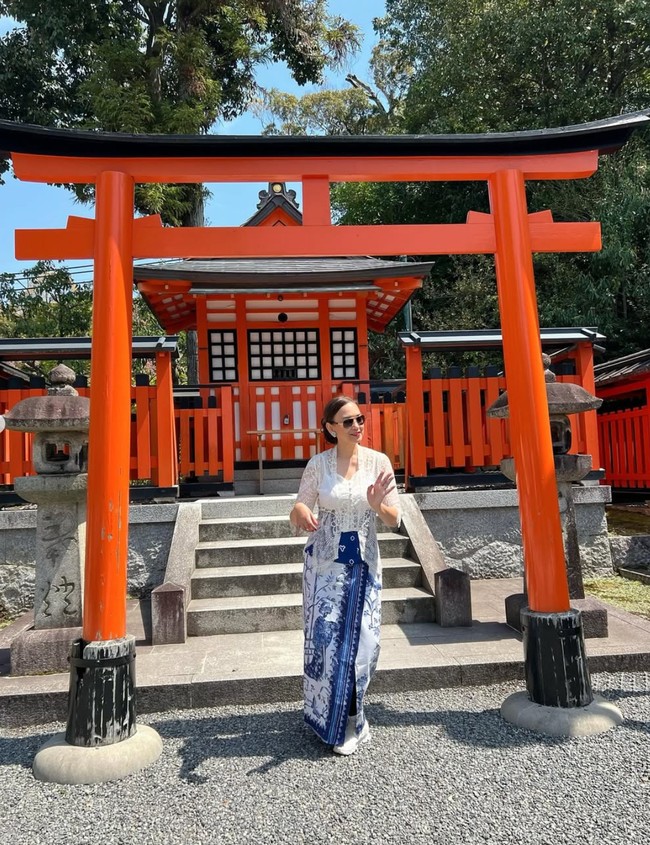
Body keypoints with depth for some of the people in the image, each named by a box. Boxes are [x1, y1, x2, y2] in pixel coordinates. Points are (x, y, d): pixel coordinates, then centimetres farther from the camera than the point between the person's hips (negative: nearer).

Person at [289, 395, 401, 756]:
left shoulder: (378, 461, -3)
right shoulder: (318, 464, -5)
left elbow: (394, 520, -1)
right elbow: (297, 512, -3)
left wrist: (377, 505, -23)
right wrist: (301, 513, -27)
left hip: (363, 562, 1)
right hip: (325, 561, -1)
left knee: (361, 639, 2)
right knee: (326, 637, -1)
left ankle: (350, 717, 25)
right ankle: (334, 723, 20)